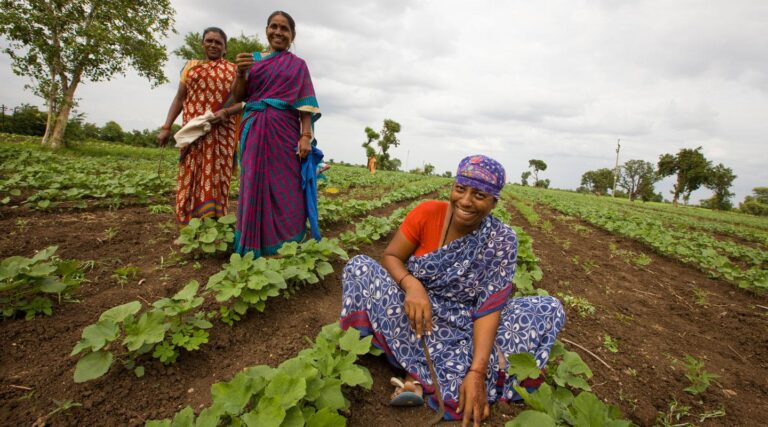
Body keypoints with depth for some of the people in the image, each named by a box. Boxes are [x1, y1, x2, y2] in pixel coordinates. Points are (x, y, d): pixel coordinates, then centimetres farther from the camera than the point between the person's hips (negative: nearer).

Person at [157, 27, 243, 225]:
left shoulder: (233, 70, 11)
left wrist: (226, 112, -16)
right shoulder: (191, 66, 18)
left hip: (221, 135, -2)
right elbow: (179, 99, 14)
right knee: (191, 179, -2)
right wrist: (166, 127, 5)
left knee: (215, 180, -3)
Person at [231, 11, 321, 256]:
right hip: (255, 132, 2)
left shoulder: (298, 65, 10)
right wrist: (241, 73, -7)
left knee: (285, 188, -3)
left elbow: (306, 105, 0)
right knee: (254, 186, 2)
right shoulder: (253, 59, 16)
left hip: (284, 131, -2)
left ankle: (285, 248, 6)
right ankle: (254, 247, 11)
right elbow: (239, 97, 12)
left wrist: (306, 136, -13)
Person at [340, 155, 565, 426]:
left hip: (465, 322, 1)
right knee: (359, 267, -22)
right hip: (415, 312, 0)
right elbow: (390, 257, -11)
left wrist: (477, 372, -30)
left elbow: (490, 306, -19)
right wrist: (411, 285, -33)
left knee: (550, 310, -18)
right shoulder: (427, 213, -14)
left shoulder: (502, 239, -15)